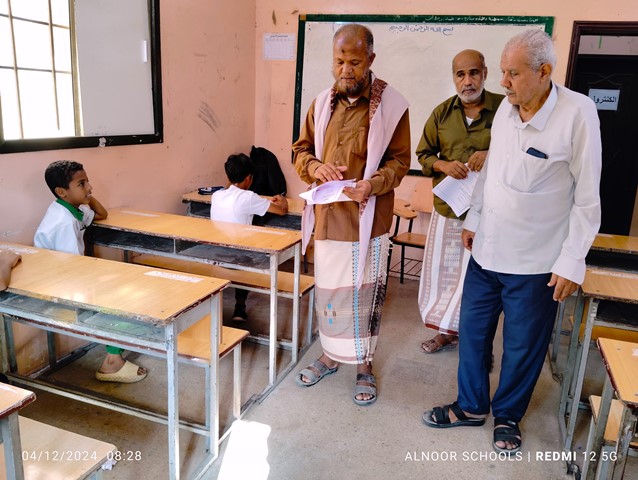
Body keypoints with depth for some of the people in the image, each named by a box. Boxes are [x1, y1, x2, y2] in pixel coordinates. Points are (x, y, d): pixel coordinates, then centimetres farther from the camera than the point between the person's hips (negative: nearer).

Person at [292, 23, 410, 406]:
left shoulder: (392, 104, -7)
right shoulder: (323, 102, 6)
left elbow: (400, 160, -4)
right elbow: (301, 150, 12)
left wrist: (373, 184, -23)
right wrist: (316, 167, -10)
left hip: (367, 219, -4)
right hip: (326, 216, 4)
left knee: (364, 293, 7)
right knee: (328, 289, 16)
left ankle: (365, 364, 27)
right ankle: (330, 356, 36)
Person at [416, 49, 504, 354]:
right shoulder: (442, 112, 5)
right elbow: (423, 154, 11)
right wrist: (443, 165, -9)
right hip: (447, 207, 4)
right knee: (442, 270, 14)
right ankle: (446, 331, 34)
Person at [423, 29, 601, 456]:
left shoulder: (577, 113, -15)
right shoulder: (506, 108, 1)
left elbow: (587, 197, -13)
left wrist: (572, 263, -12)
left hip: (535, 263, -5)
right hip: (487, 251, 5)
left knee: (523, 346, 12)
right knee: (473, 331, 15)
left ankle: (508, 416, 36)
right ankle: (472, 407, 35)